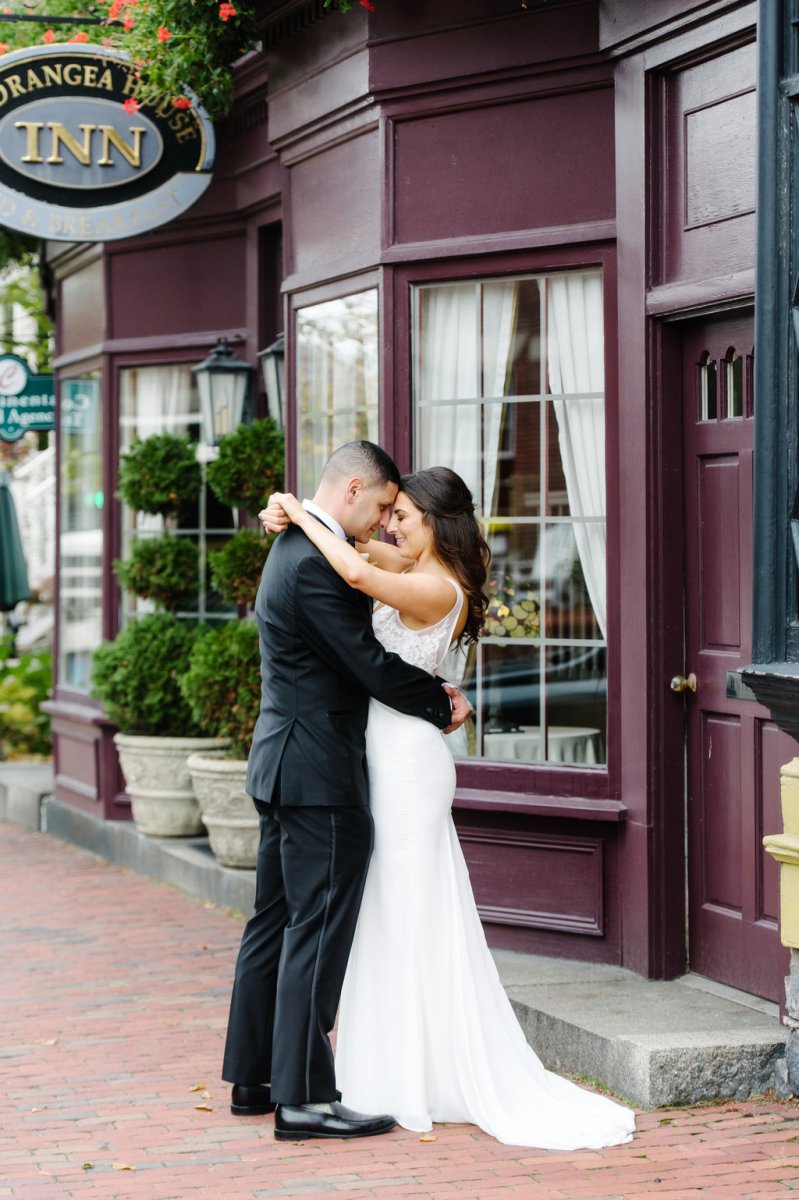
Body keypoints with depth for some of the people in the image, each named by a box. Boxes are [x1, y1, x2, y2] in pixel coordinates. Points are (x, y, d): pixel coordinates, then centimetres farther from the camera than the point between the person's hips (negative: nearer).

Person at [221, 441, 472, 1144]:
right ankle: (304, 1097, -6)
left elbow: (352, 652, 18)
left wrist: (430, 690, 9)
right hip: (320, 775, -11)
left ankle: (254, 1077, 21)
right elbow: (368, 663, -19)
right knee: (317, 931, -8)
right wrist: (443, 705, -5)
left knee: (277, 923, 14)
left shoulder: (297, 550, 16)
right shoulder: (316, 563, -18)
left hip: (284, 768, 11)